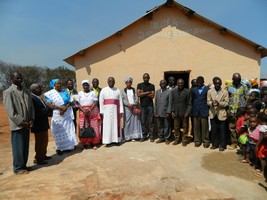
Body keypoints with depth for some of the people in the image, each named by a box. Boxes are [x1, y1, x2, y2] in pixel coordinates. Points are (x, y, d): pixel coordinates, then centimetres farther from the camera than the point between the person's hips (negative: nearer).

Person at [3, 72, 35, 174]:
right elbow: (10, 110, -12)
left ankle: (23, 165, 26)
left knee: (25, 147, 13)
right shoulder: (8, 92, -7)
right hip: (17, 125, -6)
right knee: (18, 147, 2)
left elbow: (31, 106, 11)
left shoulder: (26, 91, 11)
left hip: (26, 124, 6)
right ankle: (18, 168, 15)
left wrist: (31, 120, -1)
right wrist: (21, 122, -15)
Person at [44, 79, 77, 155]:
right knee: (59, 131, 0)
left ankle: (68, 146, 14)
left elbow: (70, 101, 3)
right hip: (57, 114, -3)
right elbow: (49, 104, -10)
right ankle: (59, 147, 8)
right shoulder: (50, 93, 1)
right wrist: (59, 107, -21)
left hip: (67, 114, 3)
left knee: (68, 129, 4)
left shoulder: (64, 91, 8)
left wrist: (65, 108, -13)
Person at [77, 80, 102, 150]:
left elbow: (95, 102, -1)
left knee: (94, 128, -2)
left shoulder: (93, 92, 7)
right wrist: (84, 111, -13)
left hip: (93, 112, 0)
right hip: (83, 113, 1)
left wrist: (90, 110, -15)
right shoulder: (80, 93, 9)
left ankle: (94, 144, 3)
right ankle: (85, 143, 7)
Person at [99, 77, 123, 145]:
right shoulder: (103, 90, 6)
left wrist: (121, 111, -1)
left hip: (115, 110, 1)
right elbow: (101, 102, 1)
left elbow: (120, 101, 6)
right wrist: (102, 112, -7)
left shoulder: (117, 90, 10)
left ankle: (116, 140, 12)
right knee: (107, 125, -2)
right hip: (107, 110, -1)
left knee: (116, 124, 3)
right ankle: (107, 141, 3)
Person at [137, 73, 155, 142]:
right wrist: (148, 92, -8)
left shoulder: (152, 86, 5)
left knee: (151, 122, 2)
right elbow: (138, 95, -8)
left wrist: (143, 93, -7)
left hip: (150, 106, -1)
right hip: (142, 106, 1)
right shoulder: (139, 85, 6)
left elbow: (152, 96, -8)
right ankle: (144, 136, 14)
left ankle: (151, 136, 9)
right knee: (143, 122, 4)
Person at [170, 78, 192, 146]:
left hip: (184, 113, -2)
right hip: (176, 113, 3)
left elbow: (189, 104, -3)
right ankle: (177, 139, 23)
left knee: (185, 127, 6)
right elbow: (172, 102, 8)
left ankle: (184, 140, 18)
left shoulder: (188, 91, -2)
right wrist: (172, 111, 0)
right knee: (176, 127, 9)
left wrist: (187, 112, -11)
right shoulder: (173, 91, 8)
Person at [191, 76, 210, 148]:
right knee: (196, 126, 5)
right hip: (196, 111, 3)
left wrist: (208, 109, -3)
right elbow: (192, 100, 11)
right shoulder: (193, 90, 10)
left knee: (204, 127, 1)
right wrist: (192, 109, 4)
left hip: (204, 111, -2)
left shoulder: (207, 89, 2)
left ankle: (206, 141, 13)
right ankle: (197, 141, 17)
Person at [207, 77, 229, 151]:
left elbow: (226, 103, -4)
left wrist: (219, 103, -22)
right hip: (213, 113, 2)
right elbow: (208, 102, 3)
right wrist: (212, 103, -19)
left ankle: (222, 145, 17)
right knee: (213, 130, 9)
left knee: (222, 130, 5)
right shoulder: (209, 91, 5)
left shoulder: (225, 92, 0)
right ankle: (214, 144, 22)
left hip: (221, 113, -2)